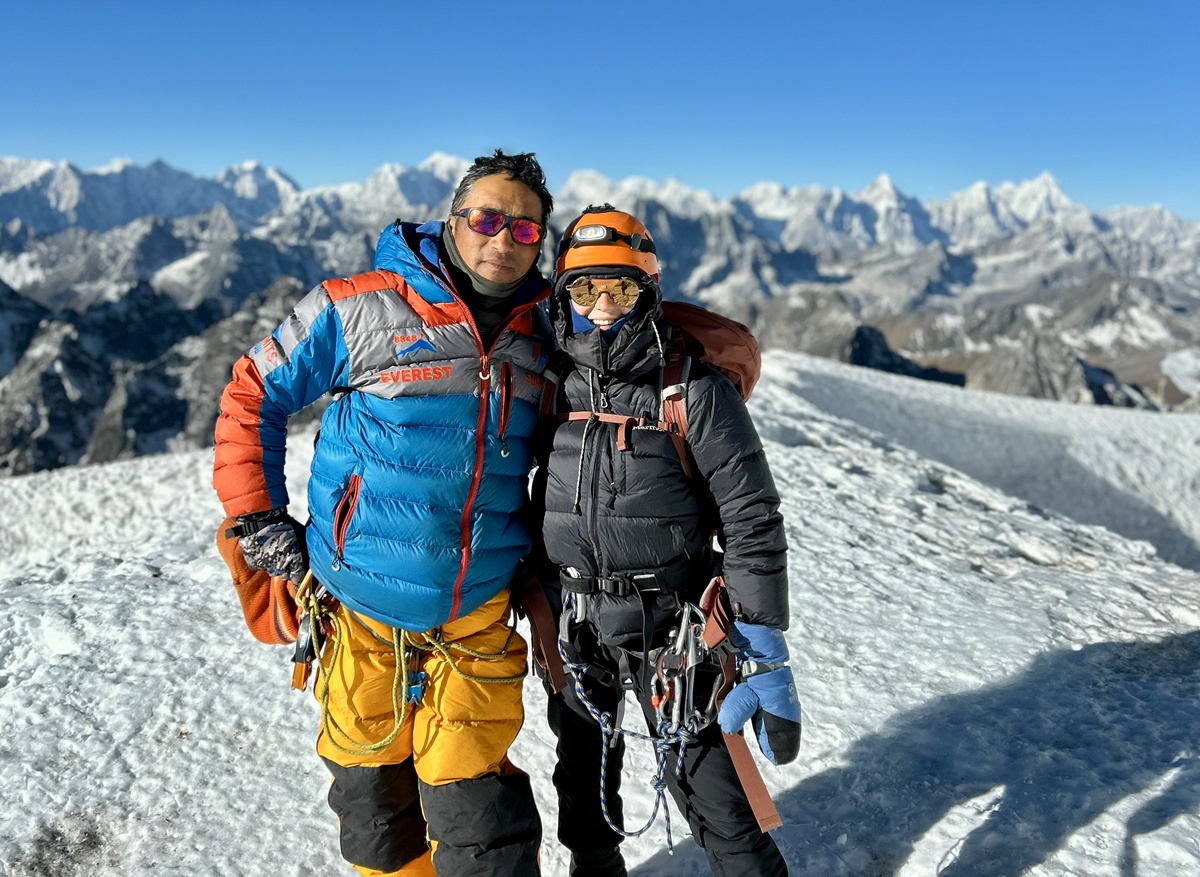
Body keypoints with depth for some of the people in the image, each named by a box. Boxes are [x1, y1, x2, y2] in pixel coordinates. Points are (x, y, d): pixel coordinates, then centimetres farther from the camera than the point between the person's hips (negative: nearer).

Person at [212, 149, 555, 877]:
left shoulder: (542, 332, 3)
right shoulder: (359, 309, -7)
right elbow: (252, 396, 1)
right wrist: (256, 520, -2)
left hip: (477, 621, 1)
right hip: (358, 611, 0)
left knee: (476, 817, 2)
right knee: (370, 796, 17)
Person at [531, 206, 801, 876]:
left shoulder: (696, 393, -14)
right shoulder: (555, 388, 0)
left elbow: (752, 521, -13)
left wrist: (763, 649, -16)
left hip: (668, 626, -4)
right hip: (575, 626, 5)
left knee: (713, 795, 1)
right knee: (585, 784, 22)